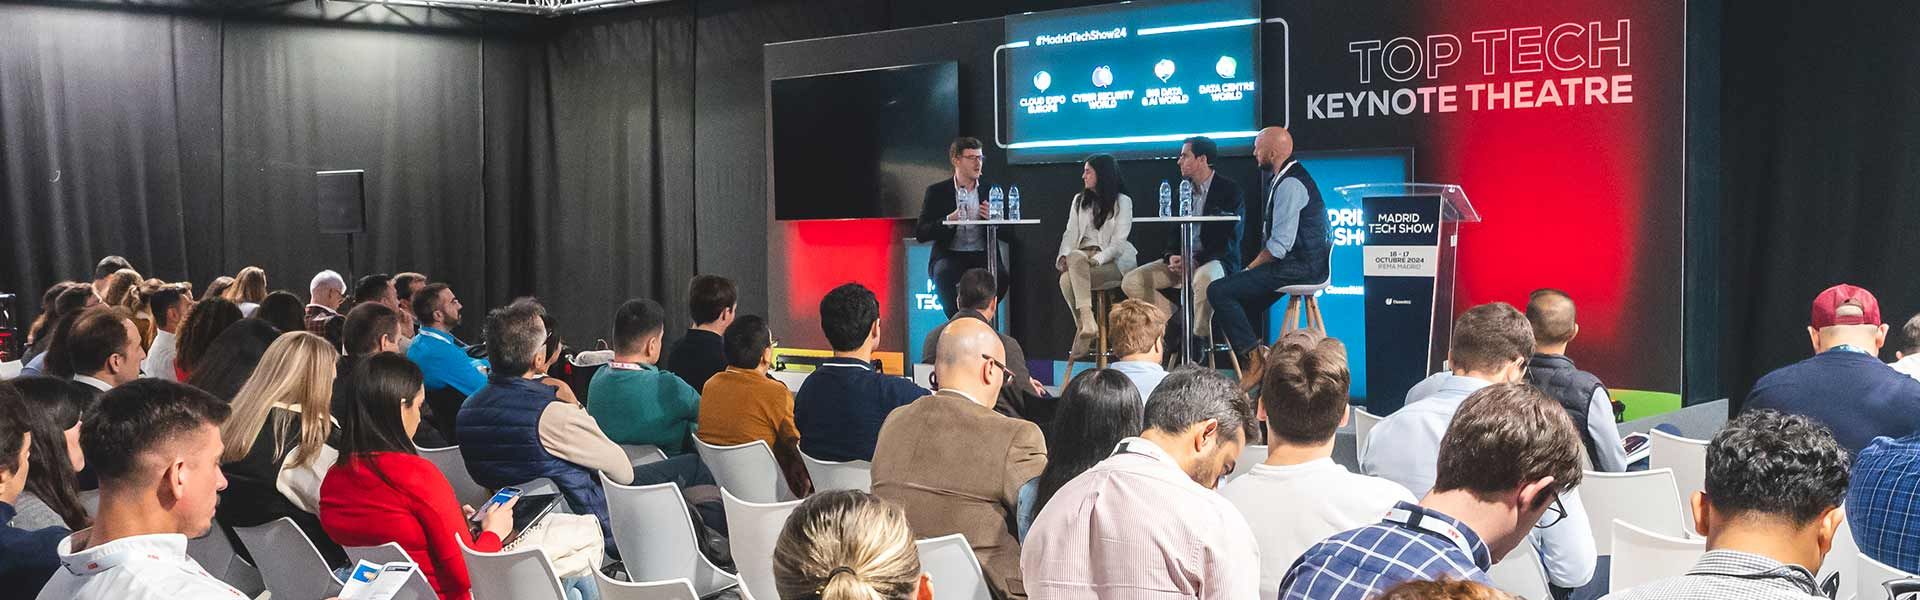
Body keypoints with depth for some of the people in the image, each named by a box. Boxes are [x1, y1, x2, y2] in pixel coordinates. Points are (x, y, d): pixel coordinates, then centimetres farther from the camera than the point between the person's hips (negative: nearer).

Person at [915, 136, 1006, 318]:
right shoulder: (936, 192, 6)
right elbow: (920, 234, -2)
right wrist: (948, 221, -17)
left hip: (983, 255, 1)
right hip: (950, 256, -1)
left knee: (1001, 275, -31)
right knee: (944, 274, -35)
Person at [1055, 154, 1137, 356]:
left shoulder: (1122, 202, 5)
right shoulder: (1079, 200, 23)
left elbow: (1118, 242, -5)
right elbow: (1070, 233, 13)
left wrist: (1097, 259, -21)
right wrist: (1063, 256, -7)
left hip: (1113, 260, -4)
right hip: (1082, 255, 4)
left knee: (1069, 279, -31)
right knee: (1075, 256, -34)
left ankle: (1084, 331, -28)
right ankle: (1087, 322, -38)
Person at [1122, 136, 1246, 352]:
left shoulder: (1230, 190, -7)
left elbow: (1229, 241, -12)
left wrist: (1192, 261, -22)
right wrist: (1171, 256, -8)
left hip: (1214, 261, -6)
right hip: (1182, 260, 7)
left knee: (1204, 278, -42)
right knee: (1131, 282, -11)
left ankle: (1197, 339, -22)